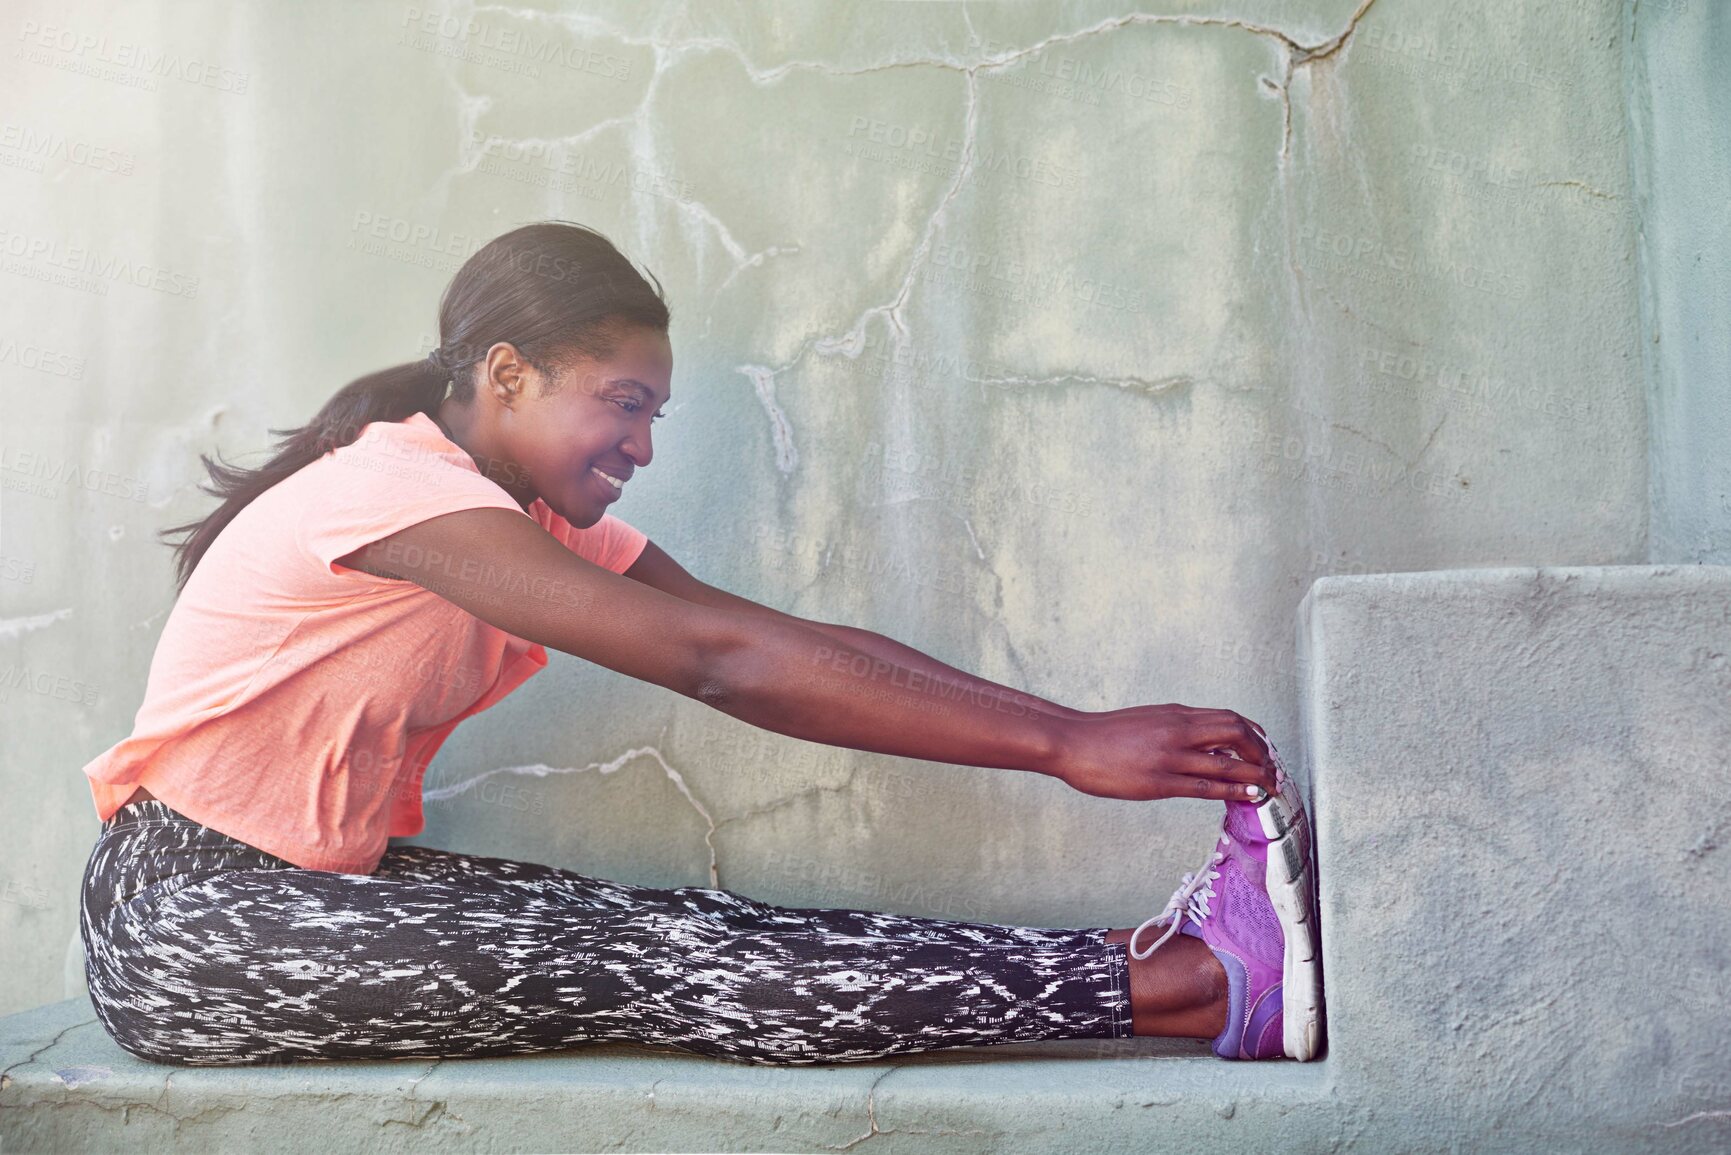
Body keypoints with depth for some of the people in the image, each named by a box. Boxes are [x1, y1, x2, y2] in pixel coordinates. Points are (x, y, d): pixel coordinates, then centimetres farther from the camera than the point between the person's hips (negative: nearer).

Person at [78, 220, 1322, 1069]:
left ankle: (1154, 964, -25)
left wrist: (1078, 728, -15)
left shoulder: (548, 524, 7)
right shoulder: (392, 488, -21)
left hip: (326, 887, 8)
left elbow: (804, 645, -4)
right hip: (186, 923, -8)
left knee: (664, 935, -15)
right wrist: (1062, 747, -30)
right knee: (640, 963, -23)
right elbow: (723, 661, -29)